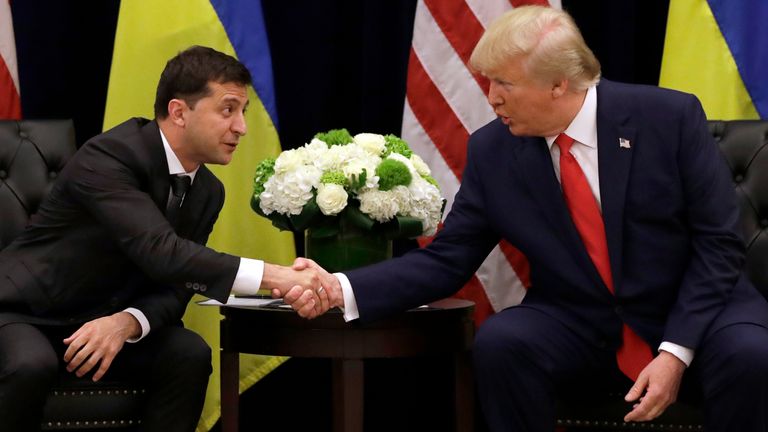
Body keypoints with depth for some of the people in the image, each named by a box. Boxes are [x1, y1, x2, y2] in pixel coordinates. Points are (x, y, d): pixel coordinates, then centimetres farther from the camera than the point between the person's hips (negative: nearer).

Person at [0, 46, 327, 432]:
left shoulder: (208, 192, 1)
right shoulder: (108, 156, -25)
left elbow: (174, 287, -1)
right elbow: (160, 252, -37)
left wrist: (127, 323, -25)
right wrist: (273, 276, -43)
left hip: (106, 321, 6)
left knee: (190, 355, -21)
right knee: (32, 366, -37)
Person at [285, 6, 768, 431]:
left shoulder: (670, 117, -12)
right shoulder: (492, 150, -5)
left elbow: (719, 243, -10)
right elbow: (447, 261, -2)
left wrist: (676, 351, -21)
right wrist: (343, 289, -17)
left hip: (694, 312, -2)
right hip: (580, 329, 2)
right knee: (500, 342, -28)